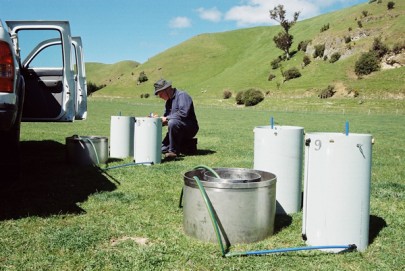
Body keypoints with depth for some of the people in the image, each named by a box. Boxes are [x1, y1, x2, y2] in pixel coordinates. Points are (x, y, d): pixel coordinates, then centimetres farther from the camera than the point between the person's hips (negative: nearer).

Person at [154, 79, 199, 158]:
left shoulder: (182, 95, -13)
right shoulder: (168, 101, 14)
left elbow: (183, 113, -27)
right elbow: (166, 116, 19)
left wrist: (167, 118, -21)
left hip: (190, 128, -7)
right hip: (178, 130, 8)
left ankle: (173, 151, -27)